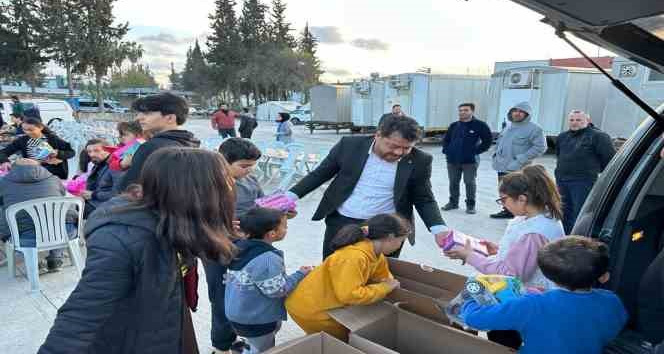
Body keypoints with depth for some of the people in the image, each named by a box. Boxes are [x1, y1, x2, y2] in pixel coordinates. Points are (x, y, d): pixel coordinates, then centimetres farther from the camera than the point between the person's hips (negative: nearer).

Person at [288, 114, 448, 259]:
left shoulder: (419, 161, -6)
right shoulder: (350, 145, -6)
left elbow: (424, 200, 3)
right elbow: (319, 174, 4)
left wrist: (439, 228, -13)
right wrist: (293, 195, -5)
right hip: (340, 223, 1)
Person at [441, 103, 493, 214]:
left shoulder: (480, 125, -5)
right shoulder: (454, 125, 8)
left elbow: (488, 140, -4)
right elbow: (446, 139, 19)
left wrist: (476, 151, -8)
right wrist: (446, 150, 5)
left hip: (470, 161, -4)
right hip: (452, 160, 4)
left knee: (470, 183, 3)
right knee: (453, 182, 12)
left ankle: (471, 204, 15)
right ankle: (453, 202, 26)